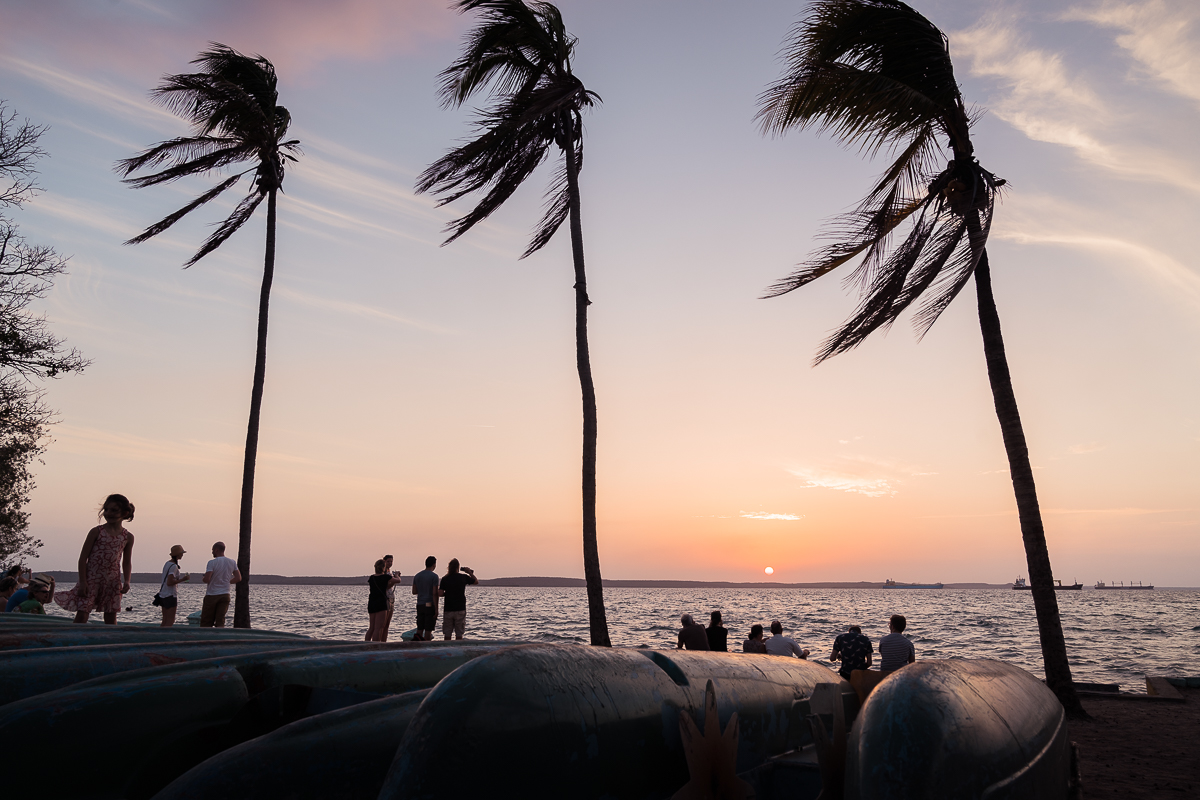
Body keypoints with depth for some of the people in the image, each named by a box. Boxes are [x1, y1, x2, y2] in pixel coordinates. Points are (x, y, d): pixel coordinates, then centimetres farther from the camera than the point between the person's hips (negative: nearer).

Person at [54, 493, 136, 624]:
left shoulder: (128, 537, 4)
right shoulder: (96, 532, -3)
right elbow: (83, 557, -3)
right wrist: (82, 581, -10)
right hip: (91, 579, -2)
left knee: (111, 619, 7)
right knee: (81, 616, -8)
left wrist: (126, 581, -2)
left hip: (113, 582, 2)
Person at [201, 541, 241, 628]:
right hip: (225, 595, 4)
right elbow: (238, 578, 4)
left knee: (206, 623, 6)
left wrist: (204, 578, 4)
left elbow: (206, 579, -18)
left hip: (212, 595, -4)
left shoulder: (212, 563, -11)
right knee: (220, 621, 4)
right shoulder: (232, 562, 5)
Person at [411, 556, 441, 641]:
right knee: (428, 629, 0)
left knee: (420, 628, 12)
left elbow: (414, 592, 11)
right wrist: (436, 609, -11)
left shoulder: (417, 576, 9)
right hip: (430, 605, -5)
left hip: (420, 605, 5)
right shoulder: (434, 576, -10)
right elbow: (434, 594, -14)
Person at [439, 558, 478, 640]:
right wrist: (470, 572, 22)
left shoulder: (445, 578, -3)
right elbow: (476, 581, 12)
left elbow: (440, 593, -7)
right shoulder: (464, 577, -3)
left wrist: (447, 593, 12)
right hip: (460, 609, -1)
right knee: (459, 634, 5)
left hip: (448, 609, 1)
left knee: (447, 634, 7)